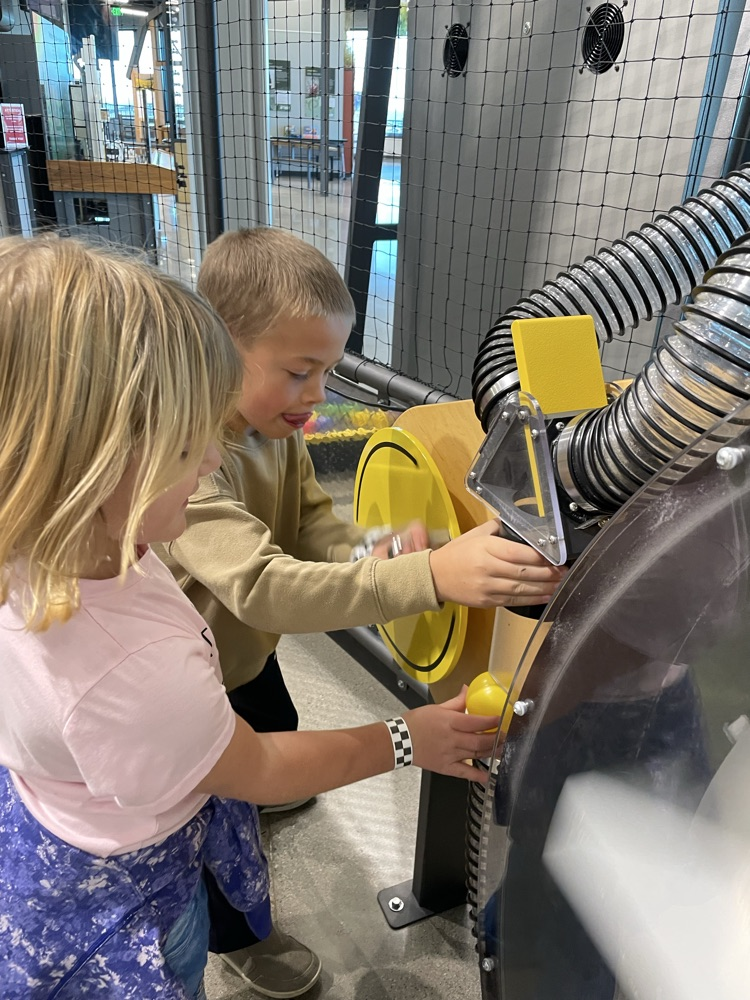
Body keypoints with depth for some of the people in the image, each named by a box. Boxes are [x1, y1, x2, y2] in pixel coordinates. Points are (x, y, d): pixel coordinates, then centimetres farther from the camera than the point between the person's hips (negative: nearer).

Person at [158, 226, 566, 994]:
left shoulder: (278, 428, -12)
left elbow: (313, 526, -12)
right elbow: (262, 586, -49)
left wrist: (365, 558, -35)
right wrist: (430, 576, -57)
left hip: (251, 650, 8)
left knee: (276, 737, 35)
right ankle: (233, 934, 49)